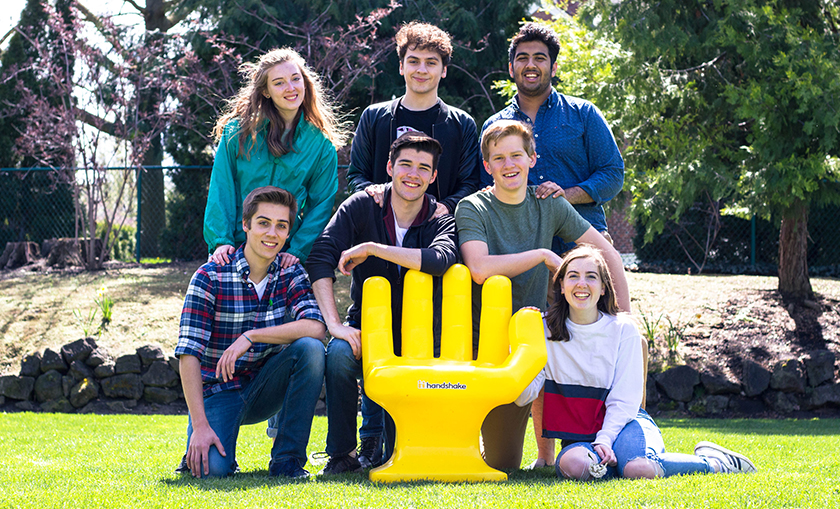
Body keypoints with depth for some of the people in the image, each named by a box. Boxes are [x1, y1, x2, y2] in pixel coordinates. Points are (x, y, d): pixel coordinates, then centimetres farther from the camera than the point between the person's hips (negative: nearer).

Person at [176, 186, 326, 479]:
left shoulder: (291, 275, -2)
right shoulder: (210, 277, -12)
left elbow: (316, 327, -20)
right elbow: (188, 354, -17)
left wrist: (251, 337, -28)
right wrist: (200, 426, -26)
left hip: (264, 389, 4)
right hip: (218, 390, -3)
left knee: (310, 348, -24)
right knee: (214, 468, -30)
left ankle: (287, 458, -15)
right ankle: (200, 452, 10)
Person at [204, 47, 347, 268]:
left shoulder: (320, 144, 4)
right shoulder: (238, 132, 2)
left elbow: (321, 205, 2)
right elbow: (221, 190, -1)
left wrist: (298, 250, -10)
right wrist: (221, 240, -12)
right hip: (234, 251, 0)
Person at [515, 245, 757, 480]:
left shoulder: (623, 329, 0)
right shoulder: (546, 331, 2)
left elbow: (624, 400, -3)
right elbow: (524, 396, -7)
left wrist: (605, 439, -20)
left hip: (624, 423, 0)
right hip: (579, 437, 0)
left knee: (637, 469, -34)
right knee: (573, 464, -37)